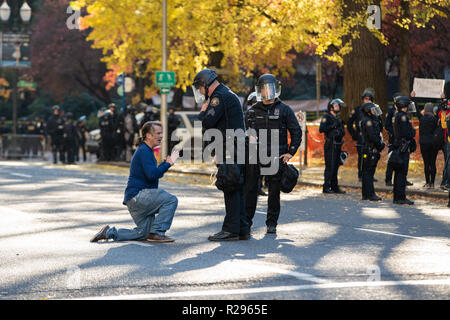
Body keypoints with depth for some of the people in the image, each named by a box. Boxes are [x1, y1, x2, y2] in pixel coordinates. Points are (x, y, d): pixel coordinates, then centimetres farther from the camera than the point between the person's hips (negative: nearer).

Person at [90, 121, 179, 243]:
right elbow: (152, 175, -25)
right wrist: (168, 164, -16)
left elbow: (153, 174, 25)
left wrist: (166, 163, 13)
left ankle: (110, 232, 9)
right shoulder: (144, 151, -14)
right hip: (137, 195, -10)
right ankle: (157, 232, -15)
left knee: (144, 233, 12)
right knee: (171, 200, -18)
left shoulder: (147, 151, 19)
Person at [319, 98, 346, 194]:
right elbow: (321, 129, -19)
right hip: (330, 145, -8)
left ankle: (334, 187, 15)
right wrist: (333, 126, -20)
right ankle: (326, 187, -6)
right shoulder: (326, 117, -6)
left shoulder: (337, 118, 19)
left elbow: (343, 132, 27)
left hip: (337, 146, 8)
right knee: (330, 167, -9)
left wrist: (341, 130, 6)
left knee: (335, 166, 10)